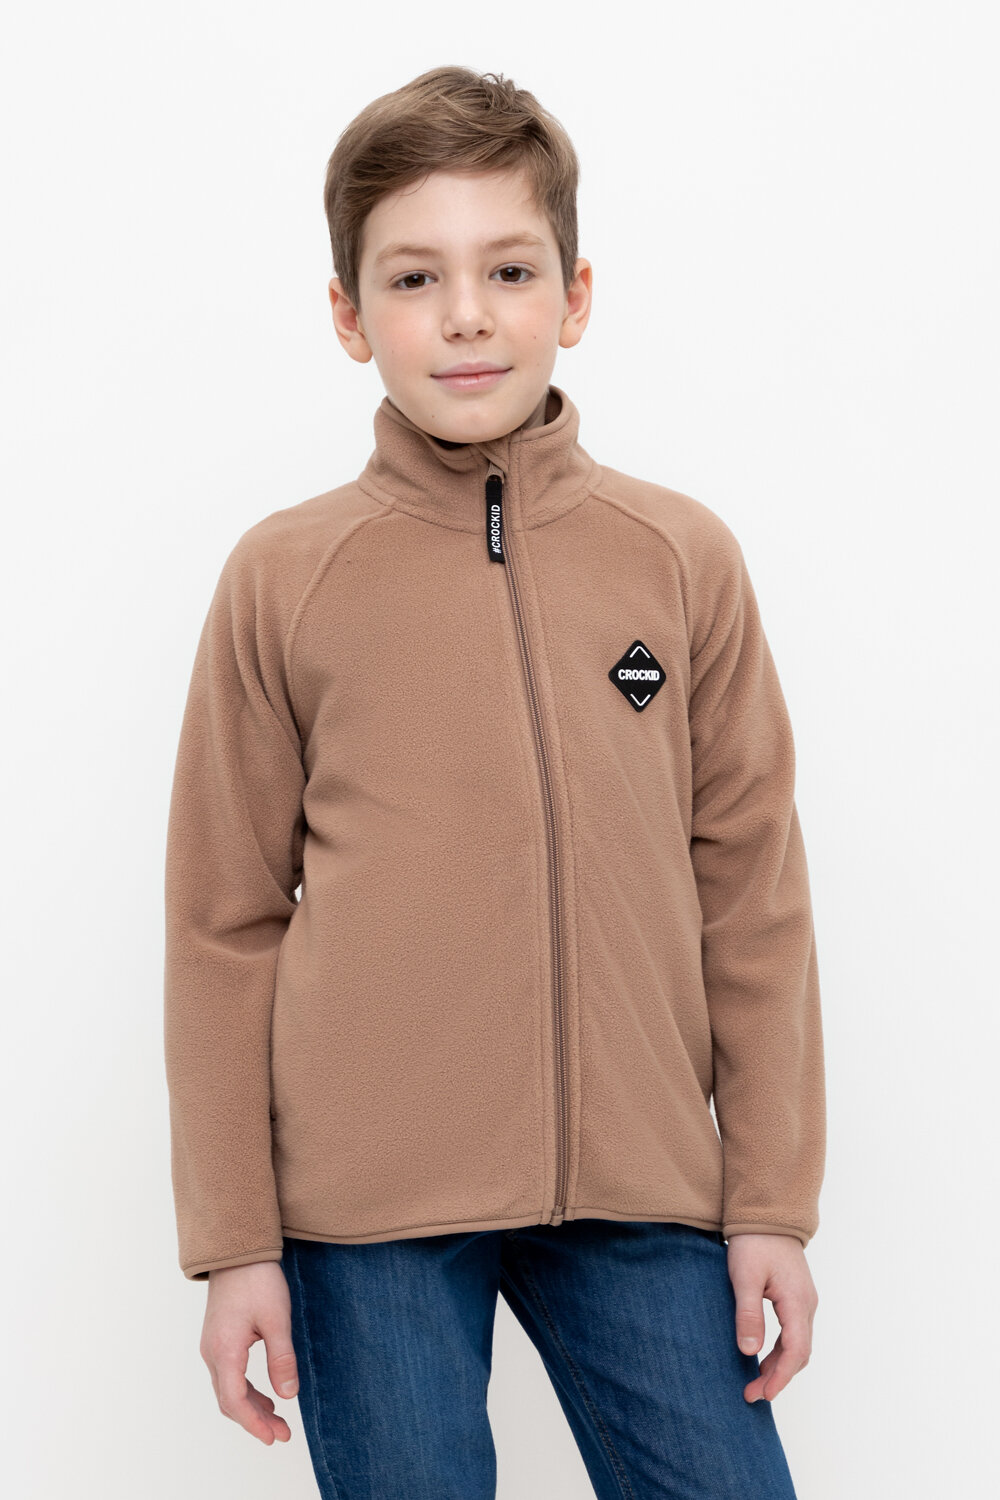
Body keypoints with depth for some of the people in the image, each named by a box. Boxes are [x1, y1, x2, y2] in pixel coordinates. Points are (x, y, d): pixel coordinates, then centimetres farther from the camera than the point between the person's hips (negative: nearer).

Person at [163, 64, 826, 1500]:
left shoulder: (685, 557, 4)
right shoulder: (284, 577, 0)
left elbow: (753, 891, 6)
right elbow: (224, 925, 3)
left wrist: (773, 1201, 4)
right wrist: (233, 1239, 1)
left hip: (642, 1190, 1)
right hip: (367, 1202, -1)